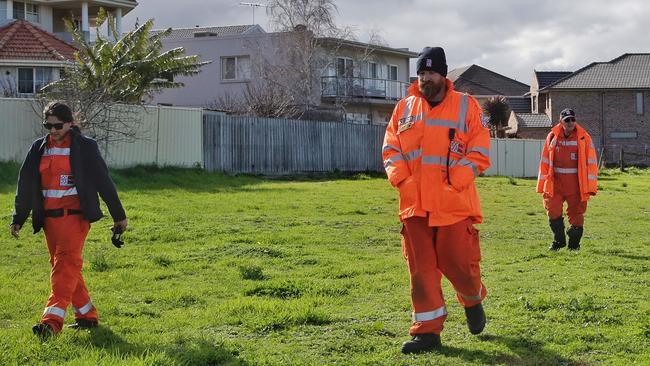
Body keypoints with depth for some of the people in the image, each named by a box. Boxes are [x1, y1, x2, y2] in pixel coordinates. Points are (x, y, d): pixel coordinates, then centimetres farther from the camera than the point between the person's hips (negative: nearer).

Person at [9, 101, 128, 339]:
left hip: (75, 214, -6)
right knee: (60, 265, 9)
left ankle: (53, 320, -24)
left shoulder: (85, 147, -1)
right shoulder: (39, 148, 12)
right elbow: (26, 184, 16)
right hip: (48, 217, 6)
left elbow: (103, 181, 2)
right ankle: (87, 315, 19)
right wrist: (18, 218, 15)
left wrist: (119, 215, 5)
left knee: (67, 263, -16)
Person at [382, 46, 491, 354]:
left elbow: (479, 152, -2)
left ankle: (473, 300, 31)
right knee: (421, 268, 3)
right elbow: (391, 148, 12)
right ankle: (427, 330, 10)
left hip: (454, 204, -3)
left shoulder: (466, 106, 2)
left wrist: (455, 180, -14)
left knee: (458, 262, -2)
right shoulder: (404, 108, 12)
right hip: (415, 204, 3)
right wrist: (401, 178, -5)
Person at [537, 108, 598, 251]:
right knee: (553, 211, -4)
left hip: (576, 184, -1)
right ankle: (558, 240, 17)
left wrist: (590, 186, -8)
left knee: (576, 213, 4)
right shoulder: (552, 137, 4)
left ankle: (574, 243, 22)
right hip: (556, 182, 2)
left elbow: (591, 163, -2)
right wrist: (543, 185, 5)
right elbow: (545, 161, 9)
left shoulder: (584, 138, -2)